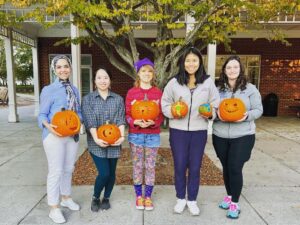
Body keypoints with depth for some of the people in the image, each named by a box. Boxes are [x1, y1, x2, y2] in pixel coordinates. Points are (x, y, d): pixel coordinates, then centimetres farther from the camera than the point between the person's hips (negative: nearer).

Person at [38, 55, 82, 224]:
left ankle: (66, 198, 37)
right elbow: (42, 114, -7)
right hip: (54, 136, -5)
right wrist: (48, 126, -27)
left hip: (72, 135, 5)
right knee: (56, 171, 1)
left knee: (68, 169, 17)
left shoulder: (74, 90, 7)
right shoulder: (48, 90, -8)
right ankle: (54, 208, 17)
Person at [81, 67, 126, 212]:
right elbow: (89, 121, -9)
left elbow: (121, 119, -1)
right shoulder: (88, 99, 1)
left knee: (111, 172, 10)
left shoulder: (118, 99, 7)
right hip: (97, 143, -2)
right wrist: (96, 139, -21)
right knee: (104, 173, -7)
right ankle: (95, 198, 22)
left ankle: (106, 198, 34)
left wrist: (122, 136, -16)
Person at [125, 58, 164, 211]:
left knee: (150, 166, 7)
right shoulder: (131, 92, 1)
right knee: (137, 166, 9)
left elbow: (161, 115, 2)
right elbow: (127, 114, 1)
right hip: (135, 134, 0)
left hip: (153, 135, 0)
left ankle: (148, 196, 23)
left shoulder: (158, 93, 2)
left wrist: (153, 123, -17)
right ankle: (138, 196, 26)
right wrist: (135, 122, -18)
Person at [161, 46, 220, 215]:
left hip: (199, 131, 1)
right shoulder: (174, 82, 0)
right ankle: (181, 198, 31)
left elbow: (216, 105, 6)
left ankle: (192, 200, 31)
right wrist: (172, 111, -14)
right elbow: (165, 104, 6)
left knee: (195, 167, 10)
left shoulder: (208, 82, 2)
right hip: (178, 131, 0)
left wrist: (210, 113, -14)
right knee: (180, 166, 10)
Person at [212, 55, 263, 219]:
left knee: (235, 168, -5)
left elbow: (258, 110, -1)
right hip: (220, 136, 3)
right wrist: (217, 115, -17)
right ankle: (229, 195, 36)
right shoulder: (218, 89, 3)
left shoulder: (250, 88, -1)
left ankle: (235, 203, 16)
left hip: (243, 136, -2)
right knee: (226, 167, 14)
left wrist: (247, 116, -21)